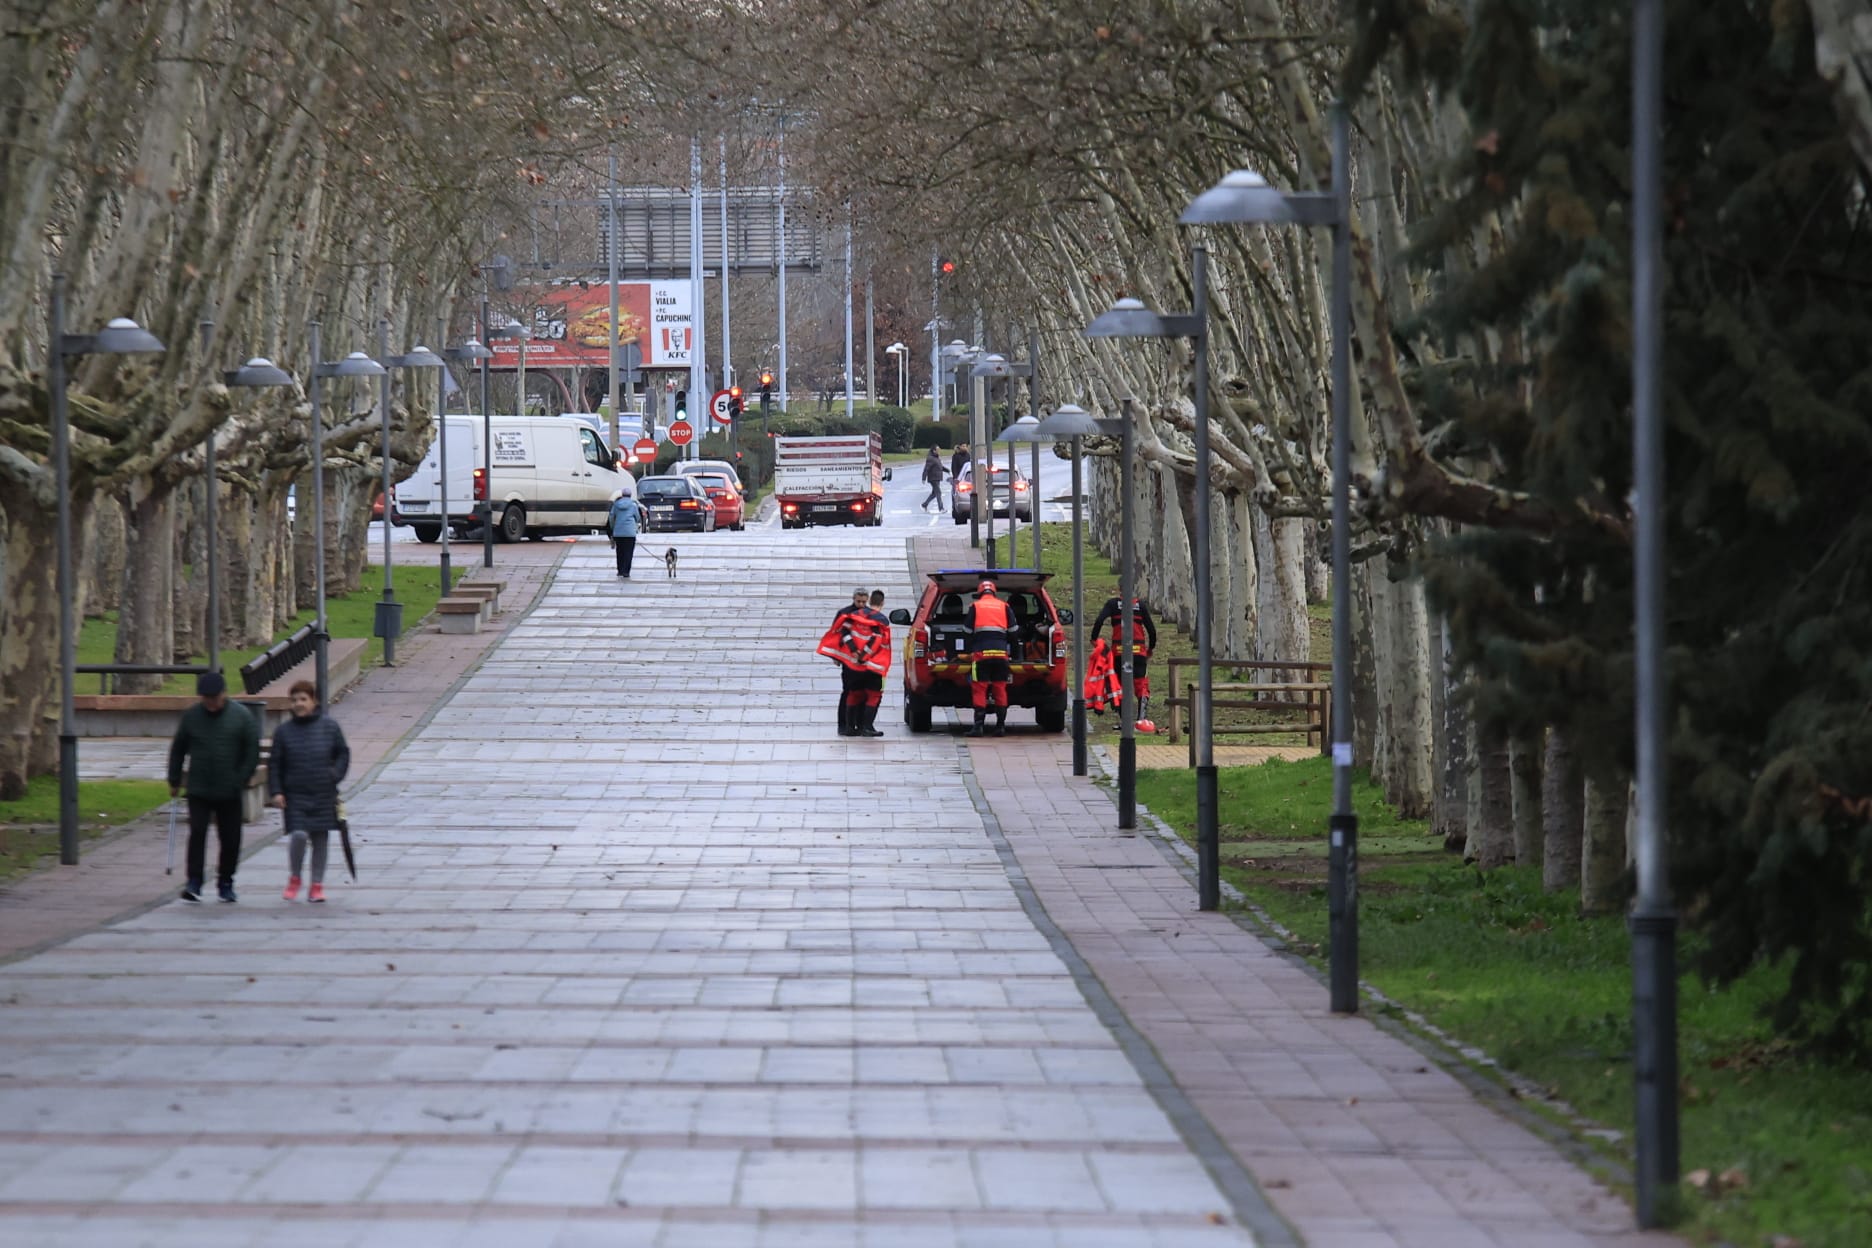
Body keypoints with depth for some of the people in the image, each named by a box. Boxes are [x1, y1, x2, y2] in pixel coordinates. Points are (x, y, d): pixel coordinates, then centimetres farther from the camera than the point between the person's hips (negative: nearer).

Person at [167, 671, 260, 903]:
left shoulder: (241, 716, -3)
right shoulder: (191, 716, 1)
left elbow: (253, 751, 0)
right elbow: (178, 750, 10)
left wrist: (241, 781, -6)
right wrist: (175, 781, 9)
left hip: (230, 792, 0)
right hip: (198, 790, 0)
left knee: (230, 839, 6)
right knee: (197, 834, -10)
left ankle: (226, 883, 20)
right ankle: (194, 882, -9)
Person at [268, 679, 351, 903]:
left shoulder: (329, 726, 2)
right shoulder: (284, 731, 2)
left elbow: (343, 753, 10)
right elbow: (274, 764, 6)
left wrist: (335, 774, -6)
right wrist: (276, 791, -3)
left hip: (324, 795, 1)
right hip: (295, 795, -1)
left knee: (320, 840, 5)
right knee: (298, 835, -16)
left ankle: (317, 885, 15)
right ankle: (294, 878, 5)